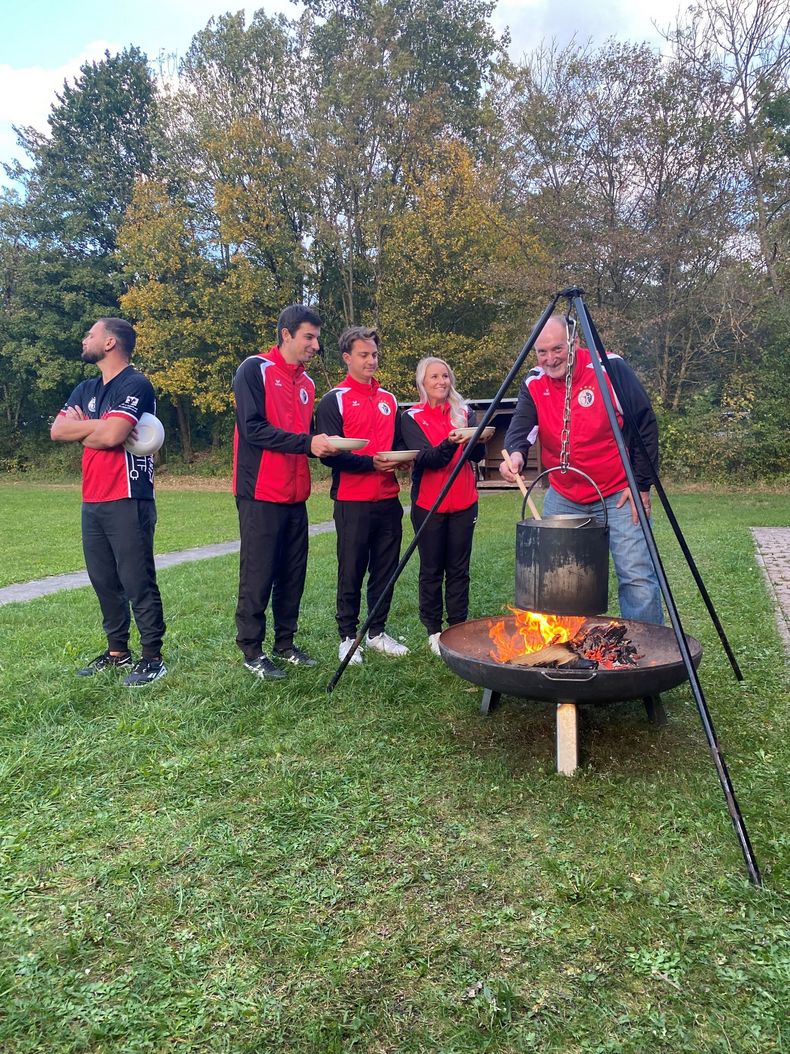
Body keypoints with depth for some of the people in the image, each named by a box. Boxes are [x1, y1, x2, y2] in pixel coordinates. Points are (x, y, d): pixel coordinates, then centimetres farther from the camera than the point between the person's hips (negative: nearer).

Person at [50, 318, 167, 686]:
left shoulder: (135, 385, -9)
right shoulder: (86, 389, 18)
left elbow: (110, 435, -22)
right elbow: (57, 430, 6)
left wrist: (81, 425, -1)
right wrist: (98, 425, -8)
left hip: (127, 501, -8)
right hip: (91, 502, 8)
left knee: (138, 583, -4)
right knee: (104, 581, 13)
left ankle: (152, 658, 6)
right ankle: (117, 652, 24)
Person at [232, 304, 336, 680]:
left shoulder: (306, 383, 16)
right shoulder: (254, 370, -6)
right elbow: (253, 429, -16)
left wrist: (323, 447, -1)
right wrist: (307, 443, -22)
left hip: (295, 496, 7)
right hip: (261, 494, -7)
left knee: (293, 574, 11)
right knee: (258, 576, -1)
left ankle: (285, 642, 24)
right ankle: (252, 651, 11)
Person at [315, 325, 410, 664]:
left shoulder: (389, 400, 15)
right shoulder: (334, 400, -3)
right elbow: (332, 454, -11)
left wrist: (402, 459, -3)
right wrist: (371, 463, -22)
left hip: (389, 500, 6)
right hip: (352, 501, -5)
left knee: (385, 570, 10)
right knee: (351, 573, 2)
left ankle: (377, 633, 23)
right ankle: (348, 637, 14)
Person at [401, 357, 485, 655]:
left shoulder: (464, 412, 8)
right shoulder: (412, 417, 0)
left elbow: (478, 455, 0)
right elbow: (426, 459, -13)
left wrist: (475, 439, -22)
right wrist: (449, 443, -32)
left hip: (464, 502, 2)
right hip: (428, 504, -2)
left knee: (459, 568, 6)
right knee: (431, 569, 4)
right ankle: (433, 630, 15)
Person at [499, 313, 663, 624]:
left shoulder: (610, 368, -11)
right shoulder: (534, 384, 1)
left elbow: (645, 425, -8)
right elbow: (521, 425, -15)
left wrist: (641, 484, -9)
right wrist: (515, 453, -39)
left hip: (619, 495, -4)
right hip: (562, 498, 4)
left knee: (637, 577, -9)